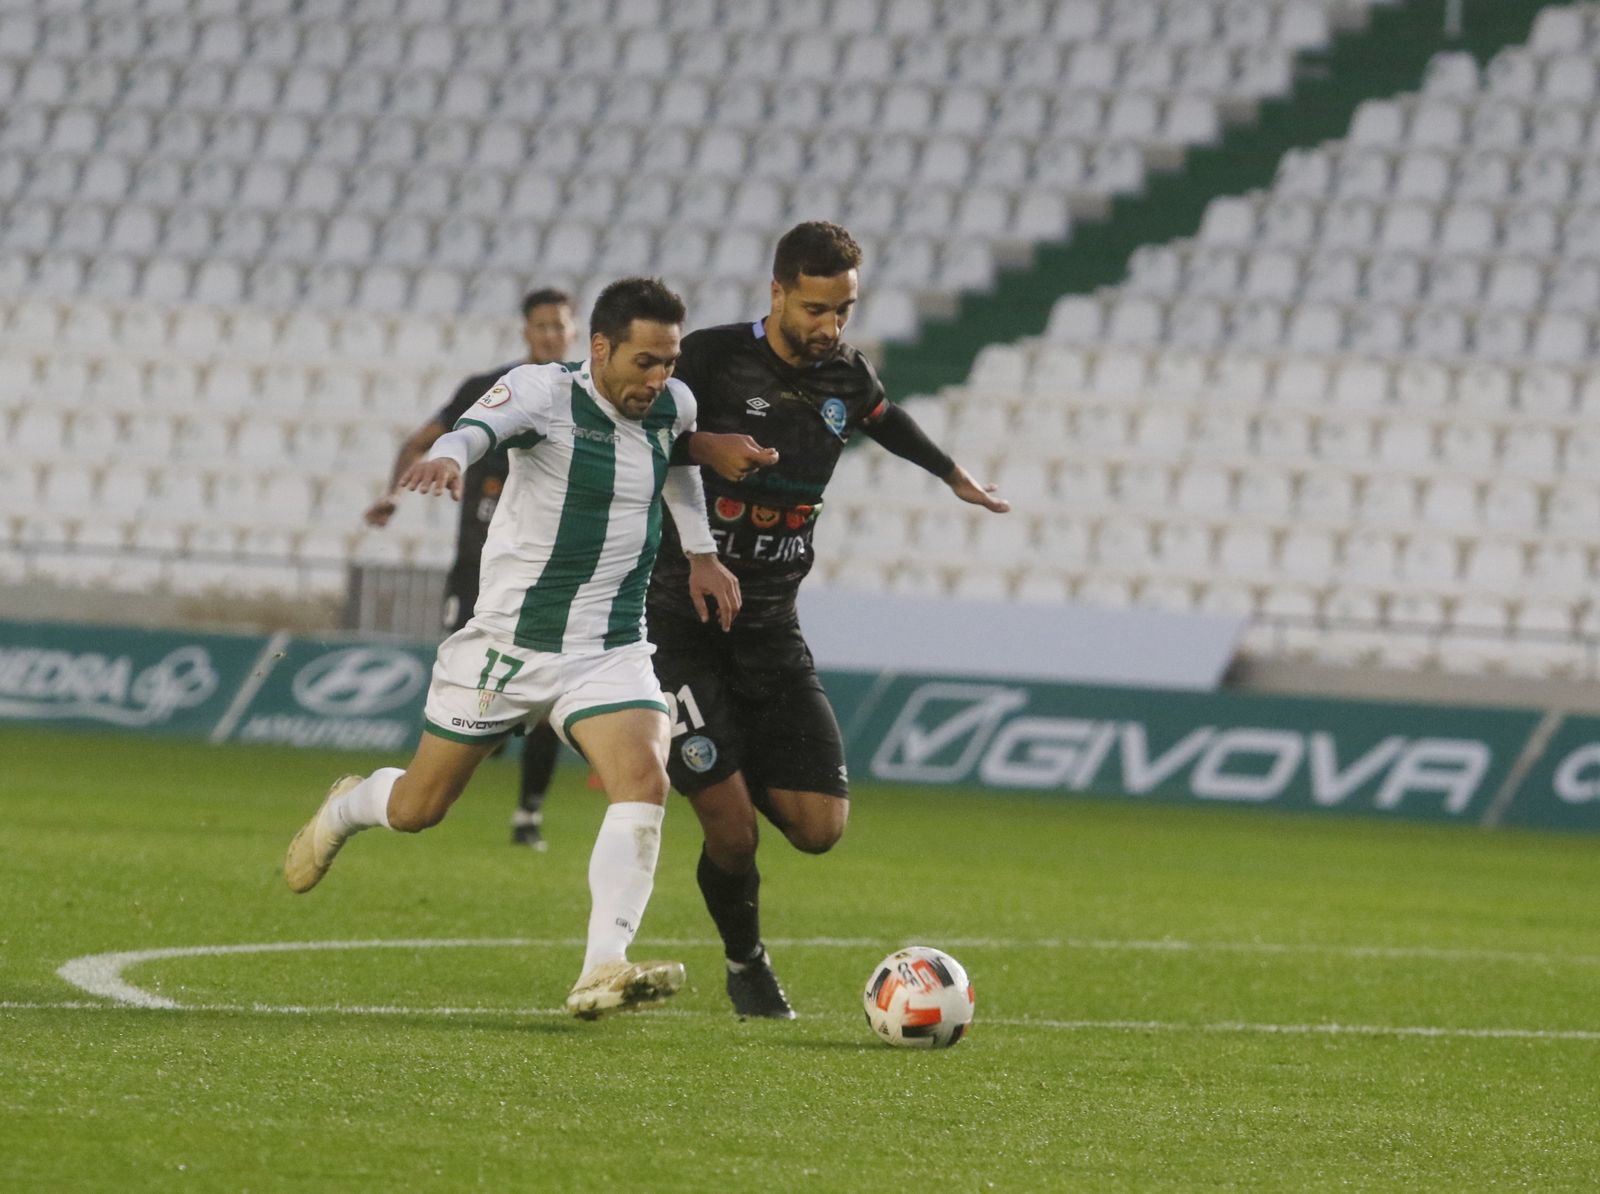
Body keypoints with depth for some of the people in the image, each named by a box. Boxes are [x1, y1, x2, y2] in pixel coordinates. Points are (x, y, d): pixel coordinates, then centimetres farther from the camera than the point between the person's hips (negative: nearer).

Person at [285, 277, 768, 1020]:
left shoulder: (671, 406, 1)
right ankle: (344, 810, 47)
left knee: (643, 782, -24)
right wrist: (450, 455, -61)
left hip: (612, 649, 4)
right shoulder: (545, 392, -17)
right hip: (509, 644, -3)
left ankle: (602, 973, -28)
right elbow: (481, 424, -38)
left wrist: (699, 552, 19)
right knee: (416, 810, 10)